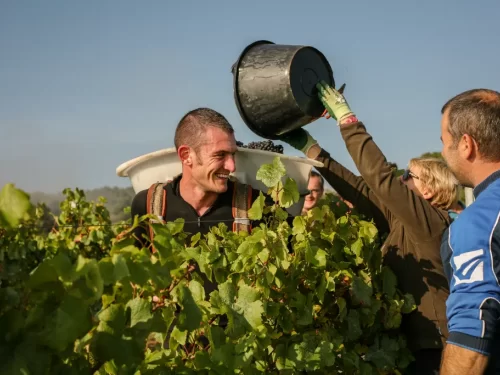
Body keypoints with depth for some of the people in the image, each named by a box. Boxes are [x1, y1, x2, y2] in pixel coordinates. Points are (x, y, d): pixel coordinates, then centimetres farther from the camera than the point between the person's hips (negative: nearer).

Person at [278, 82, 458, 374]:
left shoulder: (431, 220, -15)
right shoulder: (400, 218, 8)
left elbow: (380, 177, -23)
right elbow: (359, 189, 6)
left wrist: (346, 118, -20)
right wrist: (311, 148, 4)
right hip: (412, 339, 8)